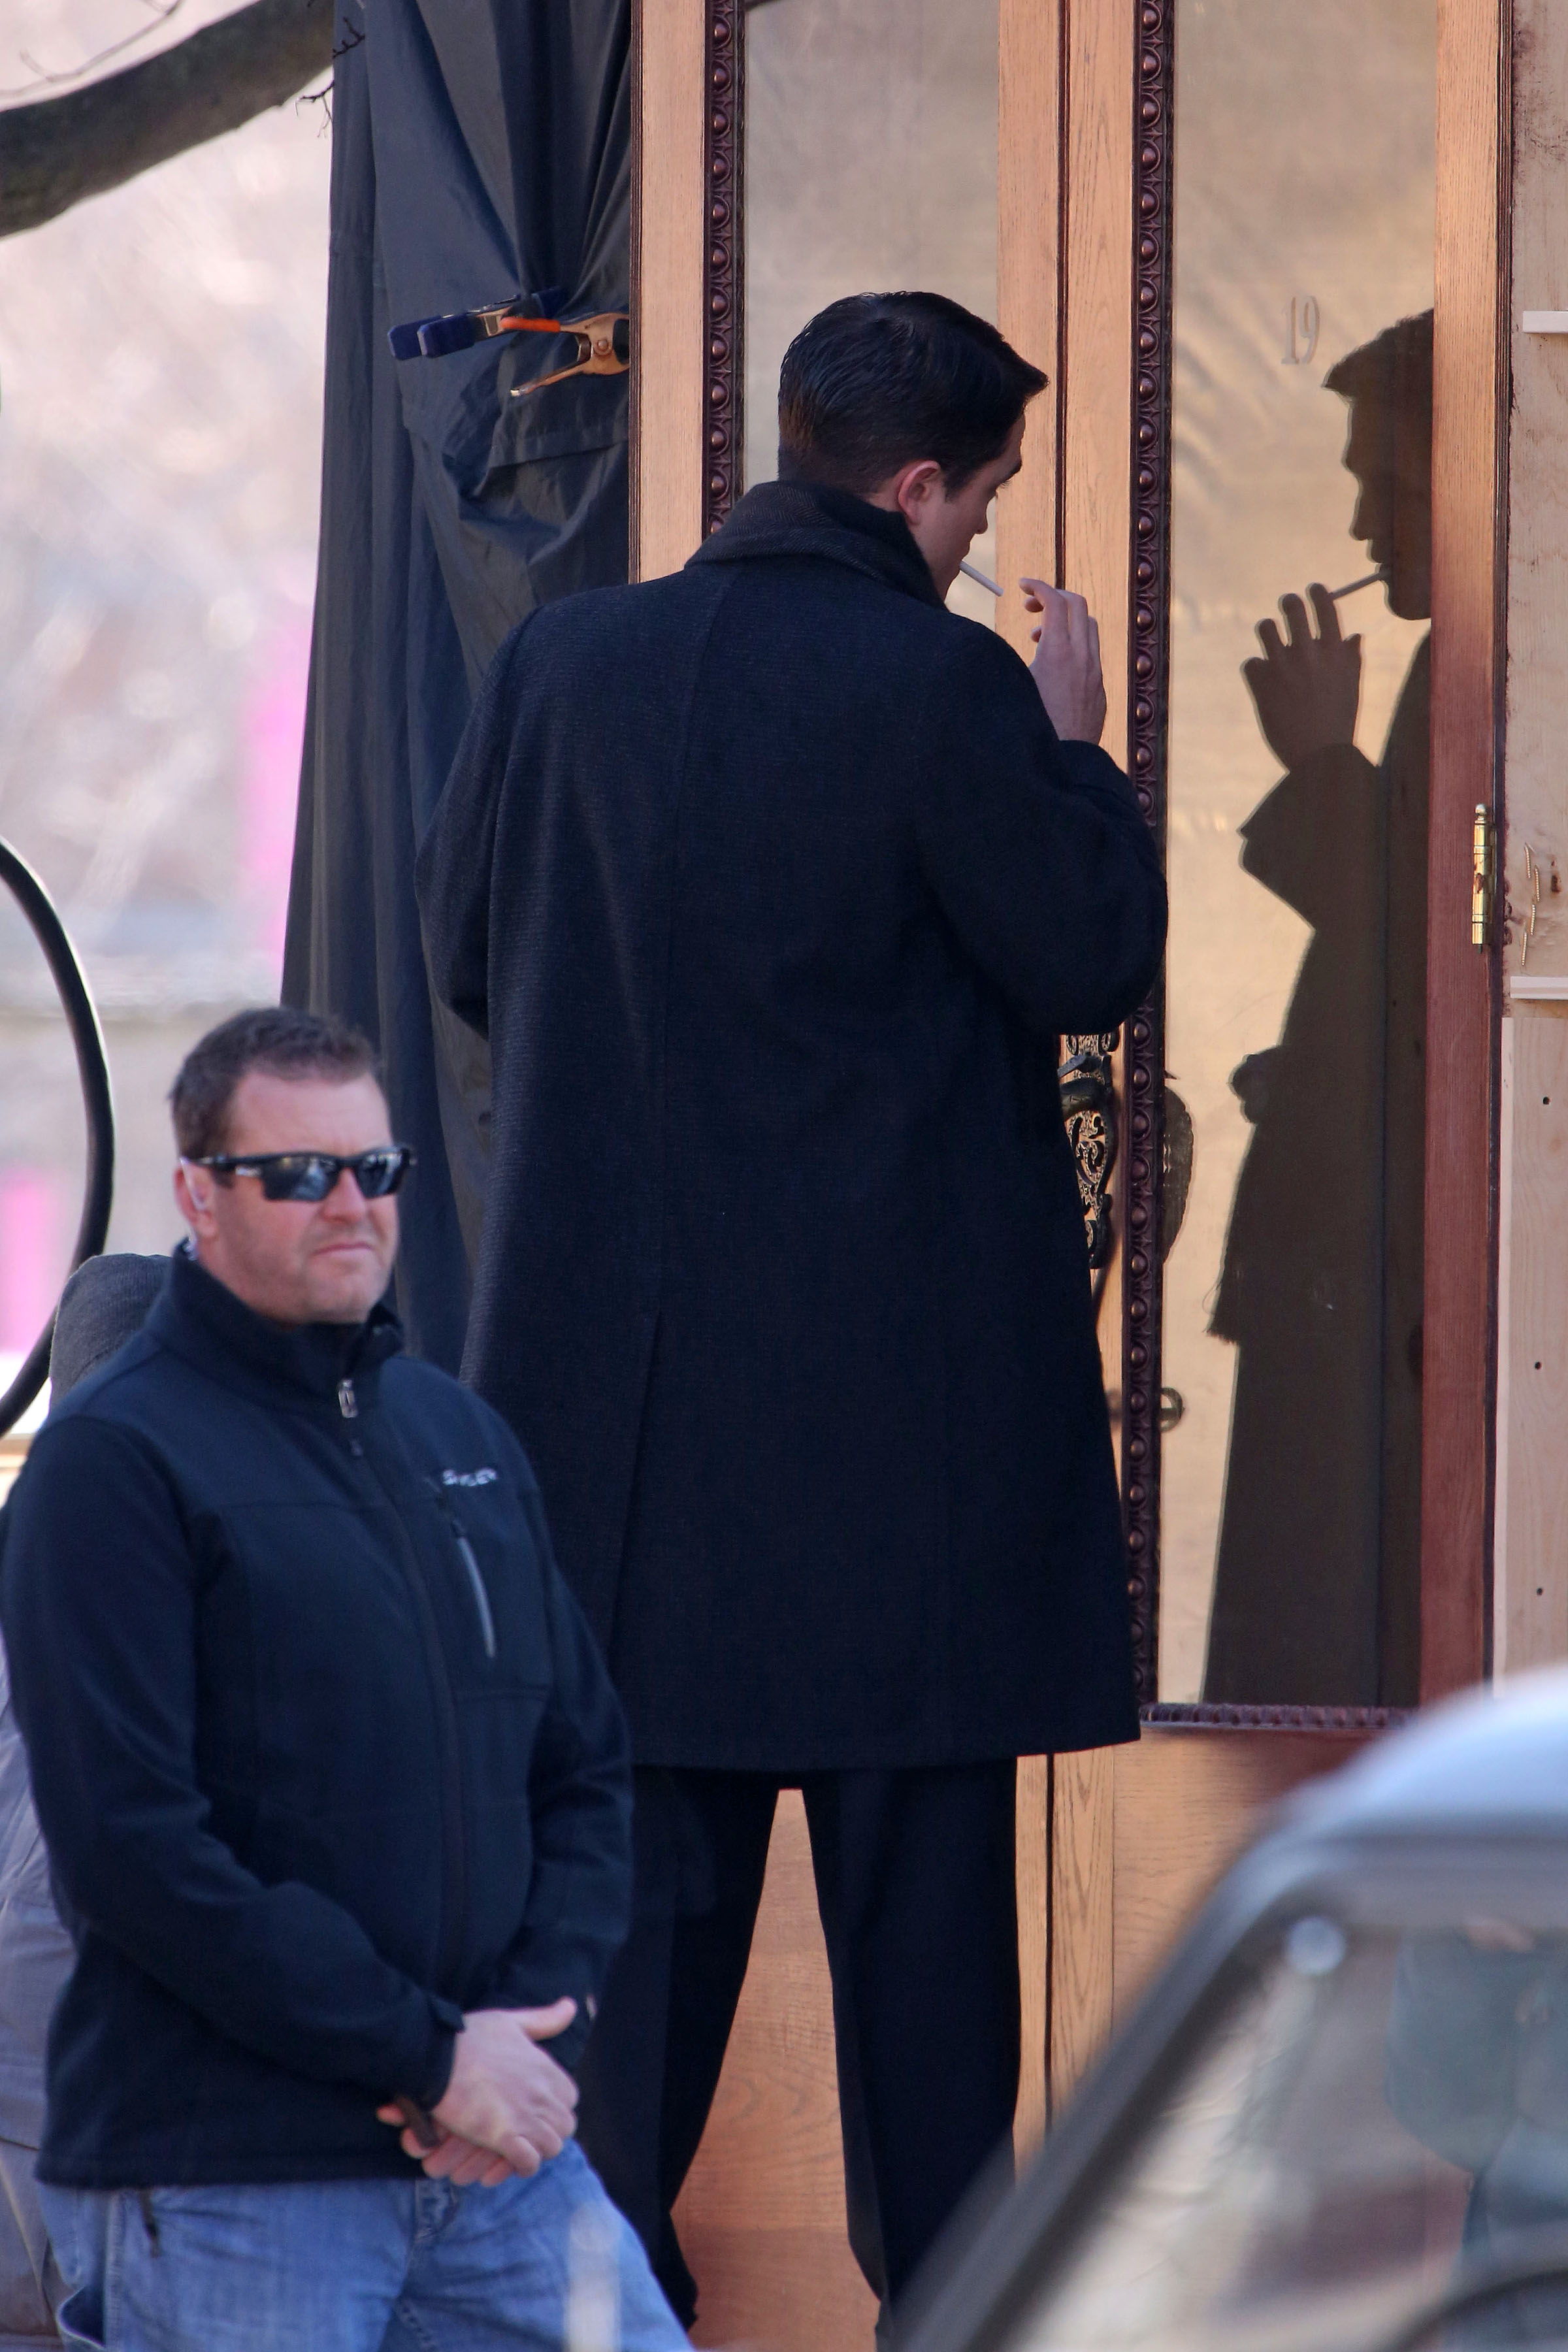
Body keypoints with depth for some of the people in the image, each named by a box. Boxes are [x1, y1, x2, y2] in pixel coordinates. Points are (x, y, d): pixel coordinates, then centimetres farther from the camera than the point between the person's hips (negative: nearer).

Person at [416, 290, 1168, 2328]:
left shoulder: (565, 664, 1)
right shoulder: (940, 687, -14)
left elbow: (462, 947, 10)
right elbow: (1097, 958, -8)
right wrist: (1074, 741, 5)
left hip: (621, 1358, 4)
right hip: (907, 1375, -4)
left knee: (639, 1822, 9)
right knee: (920, 1842, 6)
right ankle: (940, 2261, 10)